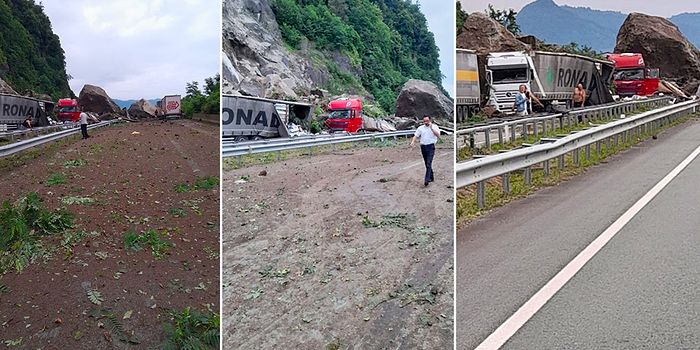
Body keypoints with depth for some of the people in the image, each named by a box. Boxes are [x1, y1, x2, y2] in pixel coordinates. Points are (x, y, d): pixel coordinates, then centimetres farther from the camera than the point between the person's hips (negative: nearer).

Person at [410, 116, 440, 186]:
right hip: (423, 147, 5)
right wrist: (413, 141, -11)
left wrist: (431, 128, -23)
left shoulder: (434, 127, 1)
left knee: (429, 164, -15)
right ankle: (431, 177, 27)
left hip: (430, 147, -5)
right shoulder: (420, 128, 11)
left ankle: (427, 180, -20)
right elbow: (416, 135, 9)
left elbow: (438, 135, -13)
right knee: (427, 164, 12)